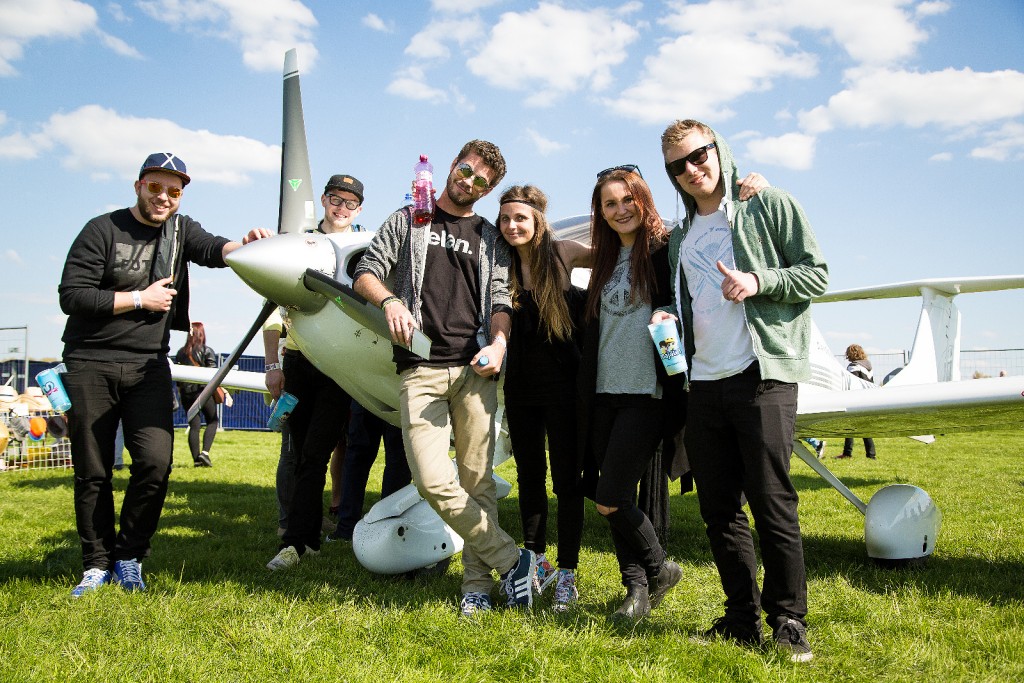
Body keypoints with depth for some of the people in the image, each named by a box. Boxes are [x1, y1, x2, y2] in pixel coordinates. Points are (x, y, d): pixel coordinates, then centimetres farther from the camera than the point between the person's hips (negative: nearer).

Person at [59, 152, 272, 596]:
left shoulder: (180, 229, 8)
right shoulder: (103, 230, -4)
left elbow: (211, 249, -14)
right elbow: (71, 296, -10)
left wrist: (243, 246, -35)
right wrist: (141, 298, -11)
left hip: (148, 366, 2)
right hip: (91, 364, -2)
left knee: (156, 461, -11)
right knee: (92, 472, 4)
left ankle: (130, 557, 8)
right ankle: (98, 563, 20)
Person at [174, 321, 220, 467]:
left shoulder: (181, 352, 9)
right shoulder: (207, 351, -3)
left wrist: (180, 390, 21)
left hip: (186, 393, 4)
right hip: (203, 391, -4)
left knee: (193, 425, 7)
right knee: (213, 421, 9)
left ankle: (196, 459, 5)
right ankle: (205, 452, -8)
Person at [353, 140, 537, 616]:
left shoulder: (491, 239, 19)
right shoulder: (408, 221, 16)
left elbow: (500, 301, 10)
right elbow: (366, 273, 9)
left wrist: (498, 344, -11)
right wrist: (389, 301, -13)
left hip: (475, 369, 1)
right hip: (420, 368, -1)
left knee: (477, 480, -1)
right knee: (433, 481, -13)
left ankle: (477, 585, 8)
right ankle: (511, 560, -1)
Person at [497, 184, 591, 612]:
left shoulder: (562, 253, -5)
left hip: (563, 384, -3)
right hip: (520, 387, 3)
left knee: (567, 479, 1)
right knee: (529, 477, 13)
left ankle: (567, 575, 8)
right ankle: (538, 562, 27)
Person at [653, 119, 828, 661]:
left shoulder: (769, 205, 3)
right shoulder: (681, 237, 20)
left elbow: (816, 273, -1)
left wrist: (758, 282, -16)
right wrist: (667, 315, 5)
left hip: (763, 373, -6)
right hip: (704, 382, 6)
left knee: (772, 503, -6)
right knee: (718, 507, 7)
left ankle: (788, 621, 7)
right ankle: (743, 618, 18)